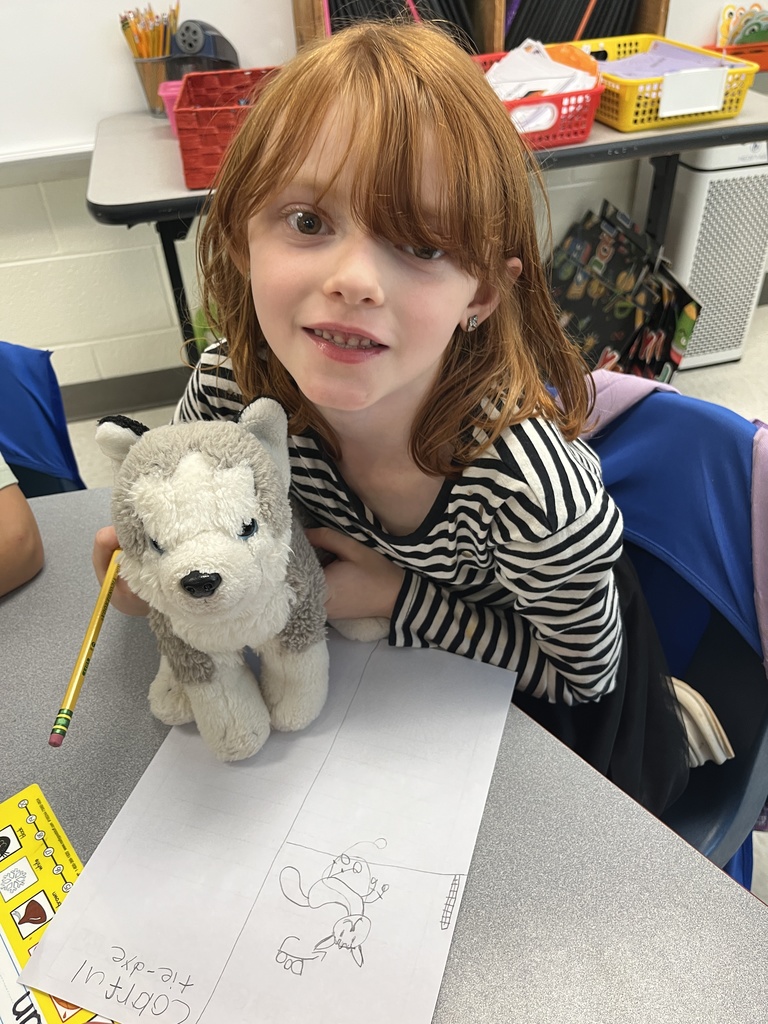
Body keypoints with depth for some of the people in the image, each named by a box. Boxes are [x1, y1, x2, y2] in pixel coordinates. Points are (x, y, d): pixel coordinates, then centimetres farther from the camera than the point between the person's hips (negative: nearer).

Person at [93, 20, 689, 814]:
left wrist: (396, 596, -30)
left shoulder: (534, 494, -41)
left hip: (535, 698, -2)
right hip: (376, 651, 3)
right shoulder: (233, 384, -27)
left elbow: (585, 674, -20)